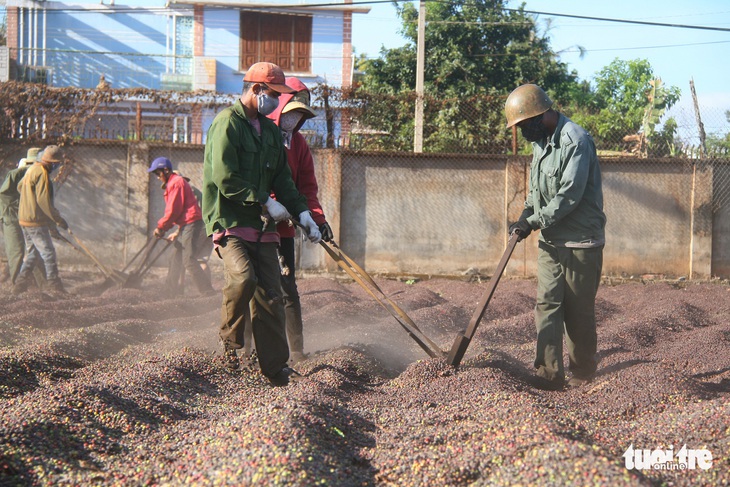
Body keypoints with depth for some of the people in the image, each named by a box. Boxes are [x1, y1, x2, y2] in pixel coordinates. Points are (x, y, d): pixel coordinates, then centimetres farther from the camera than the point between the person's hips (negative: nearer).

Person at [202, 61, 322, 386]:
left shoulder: (270, 129, 19)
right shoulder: (227, 123, -7)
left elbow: (282, 178, 21)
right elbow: (226, 179, -16)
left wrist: (302, 213, 8)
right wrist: (265, 202, -15)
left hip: (261, 226, 7)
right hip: (229, 222, -7)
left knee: (270, 296, 2)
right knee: (243, 277, -29)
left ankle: (276, 368, 6)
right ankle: (230, 341, -5)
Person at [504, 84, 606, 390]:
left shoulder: (576, 141, -17)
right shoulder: (540, 143, 11)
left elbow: (569, 196, -22)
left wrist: (533, 222, -17)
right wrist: (526, 215, -1)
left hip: (580, 242, -7)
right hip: (550, 241, 7)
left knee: (579, 311, 2)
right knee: (547, 305, -2)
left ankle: (583, 370, 17)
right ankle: (549, 373, -4)